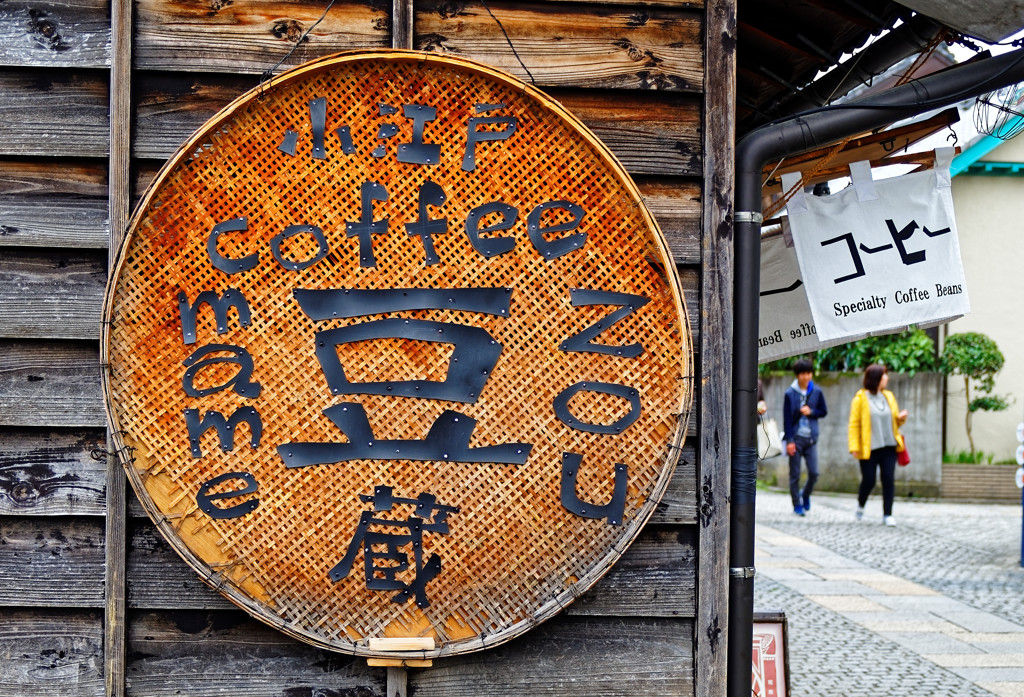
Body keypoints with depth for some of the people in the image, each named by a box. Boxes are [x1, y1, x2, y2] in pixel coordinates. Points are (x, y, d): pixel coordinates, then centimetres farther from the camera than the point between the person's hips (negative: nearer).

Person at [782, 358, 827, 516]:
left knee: (814, 473, -2)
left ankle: (806, 494, 26)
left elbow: (824, 412, 13)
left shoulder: (817, 392, 3)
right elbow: (787, 418, -4)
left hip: (811, 438, 2)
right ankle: (797, 505, 14)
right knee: (795, 475, 2)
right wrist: (789, 440, -8)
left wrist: (811, 412, -9)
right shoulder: (790, 394, -4)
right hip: (796, 438, -2)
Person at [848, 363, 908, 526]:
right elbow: (854, 424, -6)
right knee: (868, 481, 1)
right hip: (869, 449, -4)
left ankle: (887, 514, 4)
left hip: (889, 447, 4)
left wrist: (901, 418, -2)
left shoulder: (888, 396, 12)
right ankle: (860, 504, 31)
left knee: (889, 480, -3)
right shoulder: (860, 398, -4)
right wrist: (854, 447, -13)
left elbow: (895, 420, 21)